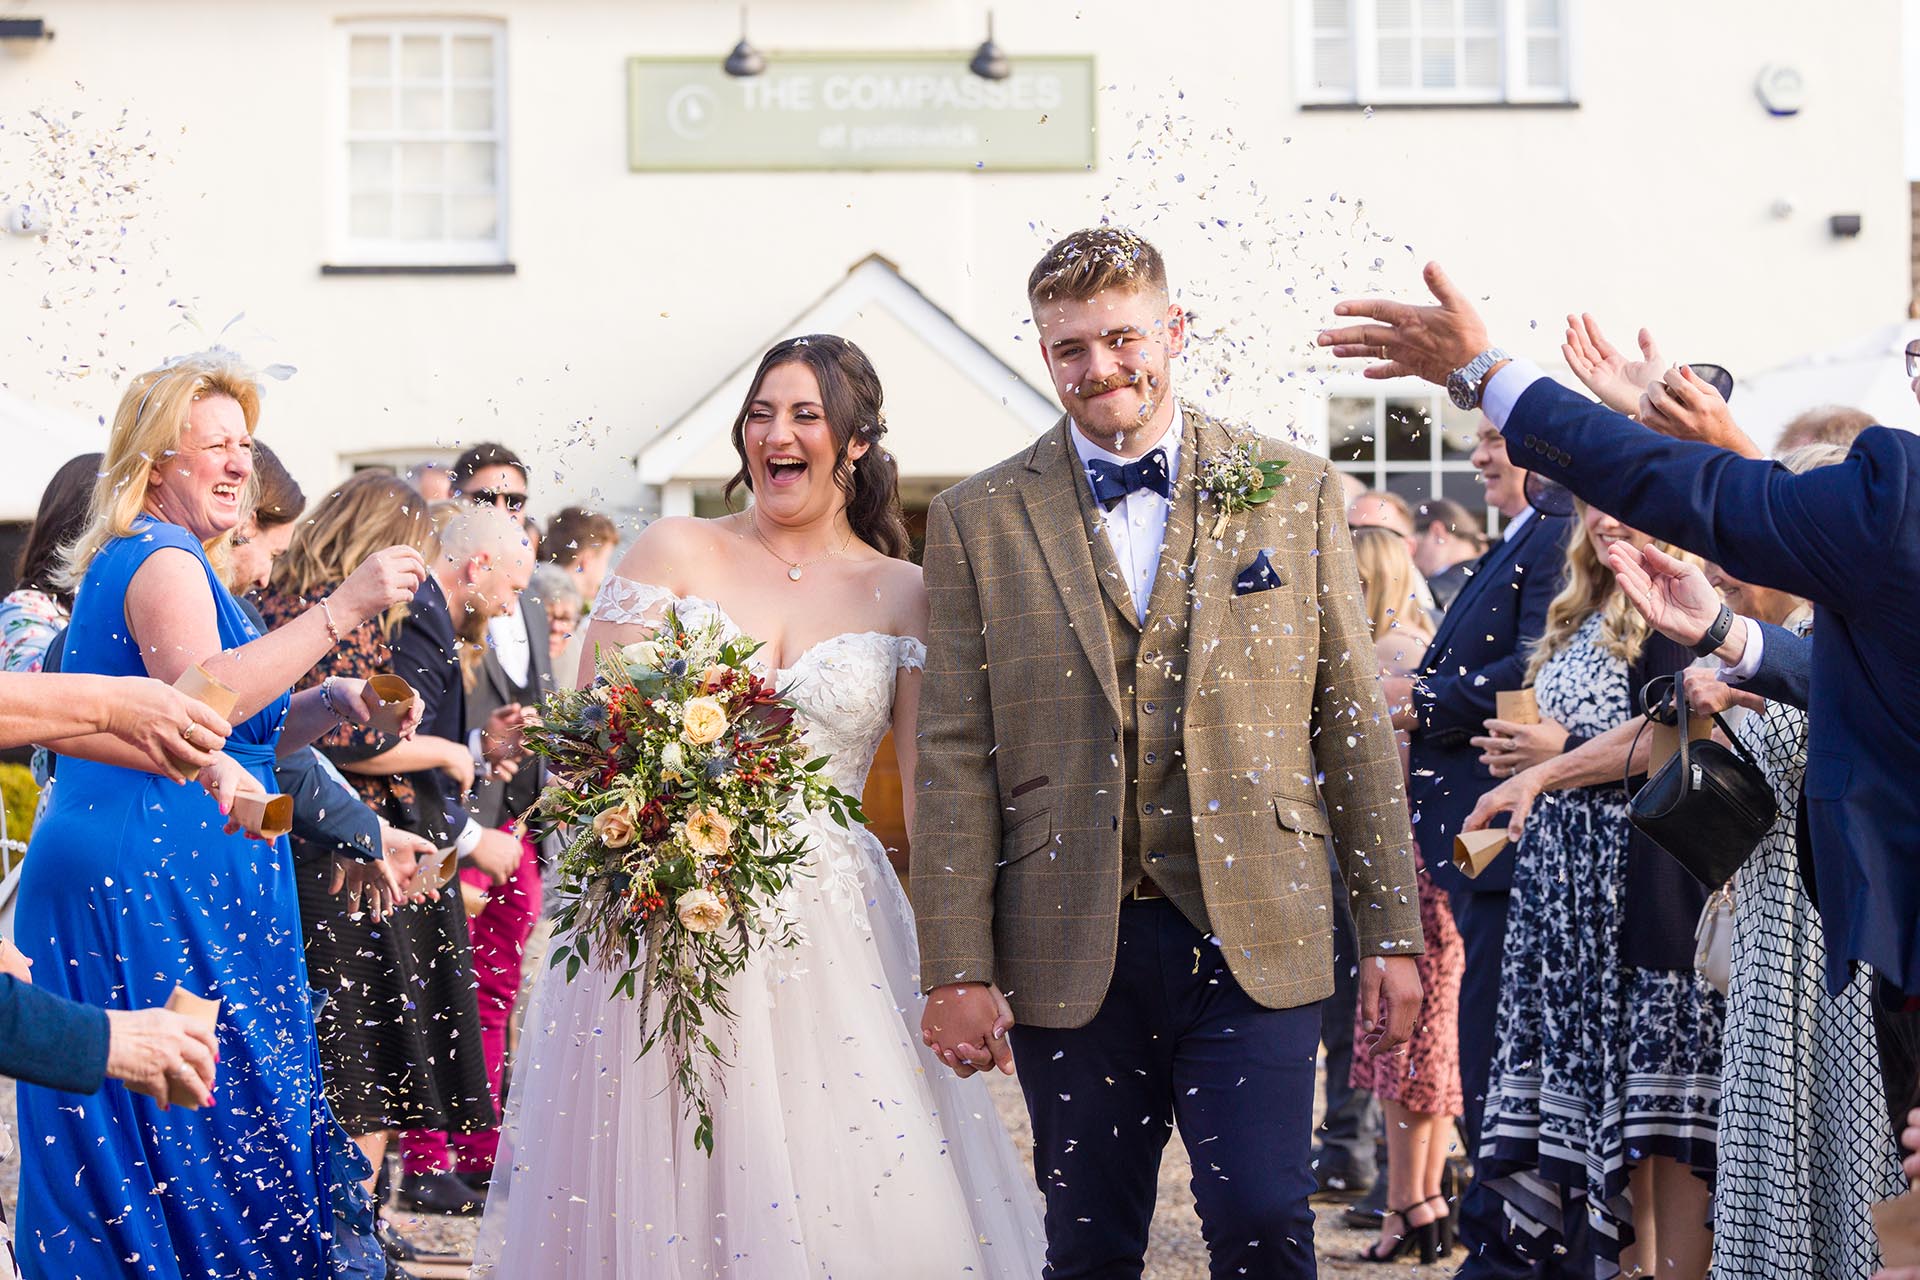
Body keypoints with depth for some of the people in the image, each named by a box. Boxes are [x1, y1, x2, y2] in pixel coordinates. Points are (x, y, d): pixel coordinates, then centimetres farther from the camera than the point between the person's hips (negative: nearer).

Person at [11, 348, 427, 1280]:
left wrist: (332, 706, 6)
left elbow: (228, 734, 22)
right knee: (202, 1126, -9)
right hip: (154, 885, -10)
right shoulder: (164, 560, -9)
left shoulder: (134, 560, 23)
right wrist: (340, 610, -24)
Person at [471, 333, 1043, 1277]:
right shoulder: (675, 552, 6)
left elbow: (934, 790, 3)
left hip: (827, 931, 1)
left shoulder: (904, 594, 7)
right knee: (659, 1190, -1)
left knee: (852, 1200, -5)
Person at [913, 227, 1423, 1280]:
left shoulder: (1293, 490, 6)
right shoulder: (977, 522, 5)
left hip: (1253, 941, 0)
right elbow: (956, 760, 2)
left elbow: (1353, 721, 7)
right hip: (1073, 954, 1)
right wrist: (956, 969, -3)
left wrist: (1392, 933, 4)